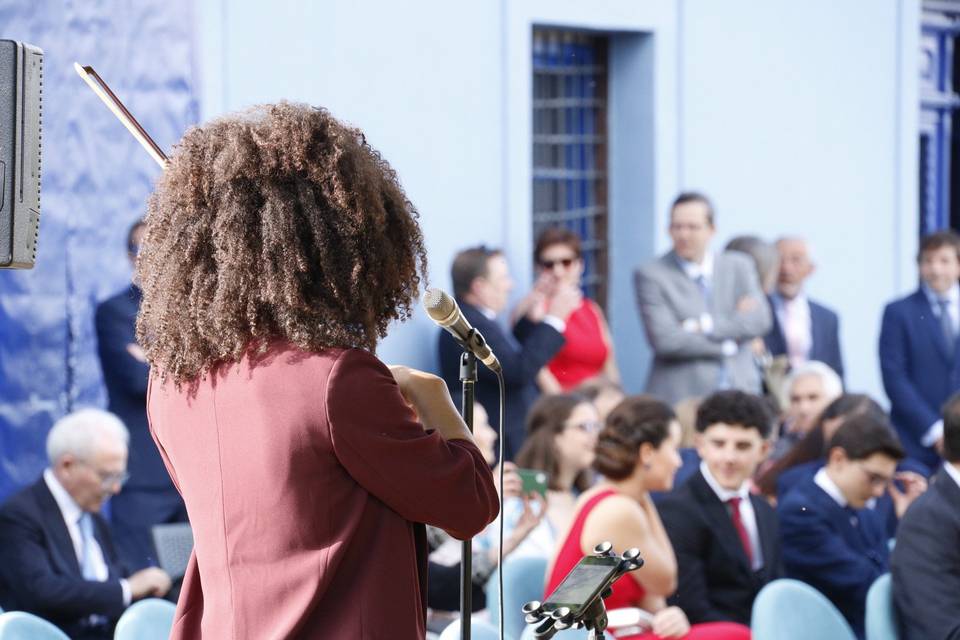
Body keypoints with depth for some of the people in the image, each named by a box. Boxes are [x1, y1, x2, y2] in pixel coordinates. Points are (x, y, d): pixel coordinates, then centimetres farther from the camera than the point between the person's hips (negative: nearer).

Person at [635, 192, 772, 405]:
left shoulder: (739, 266, 11)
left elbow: (760, 320, -1)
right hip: (681, 396, -3)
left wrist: (705, 326, -12)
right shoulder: (651, 275, -1)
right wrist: (728, 345, -6)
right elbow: (665, 339, -11)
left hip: (740, 393, 4)